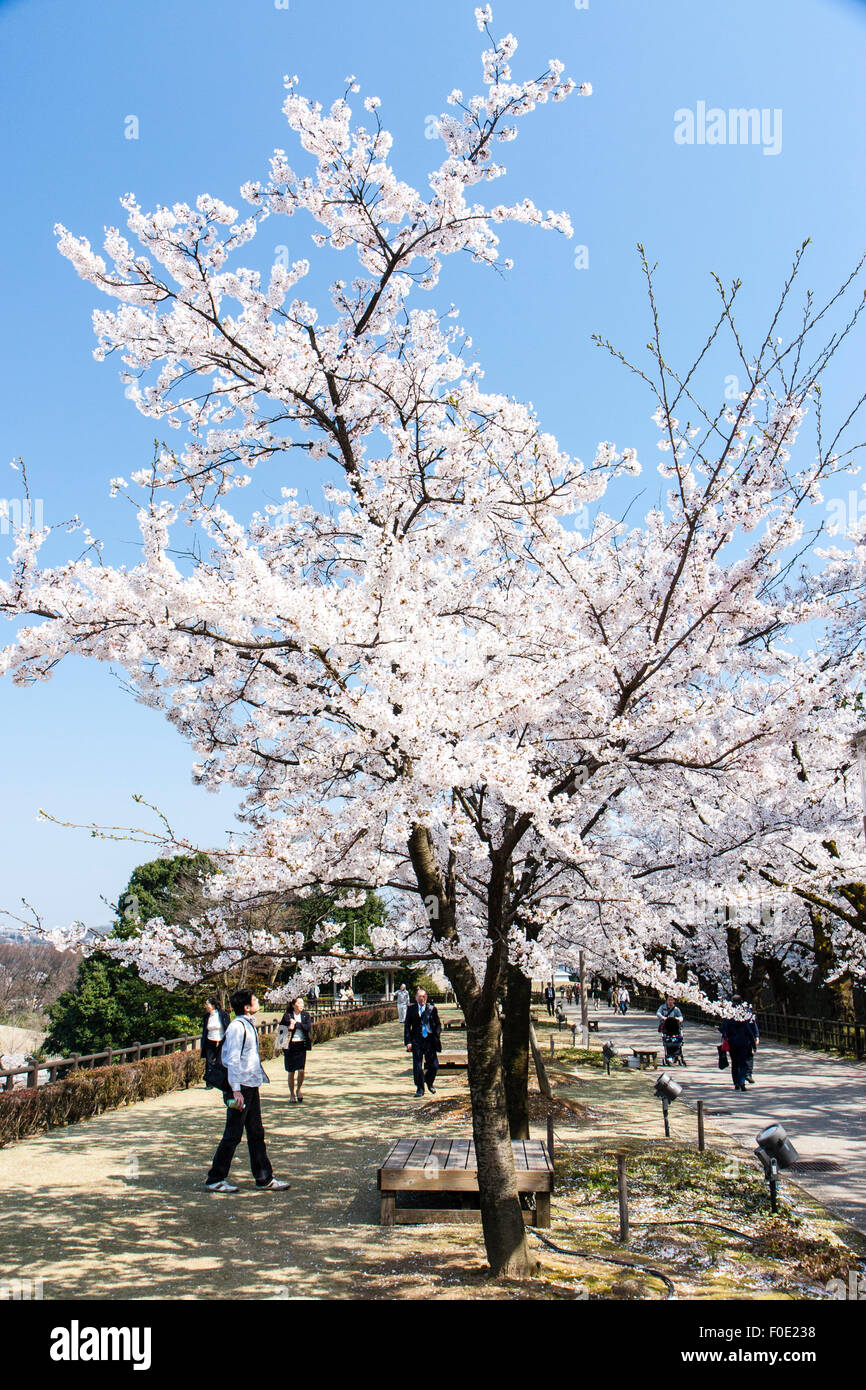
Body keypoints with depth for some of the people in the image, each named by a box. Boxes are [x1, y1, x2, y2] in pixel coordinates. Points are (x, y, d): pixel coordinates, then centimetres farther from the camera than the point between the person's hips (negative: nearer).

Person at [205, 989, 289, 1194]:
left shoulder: (248, 1024, 11)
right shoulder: (237, 1027, -18)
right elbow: (233, 1060, -20)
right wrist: (236, 1090, -22)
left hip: (251, 1086, 10)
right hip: (240, 1086, -10)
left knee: (256, 1133, 13)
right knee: (233, 1135, 0)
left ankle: (264, 1178, 20)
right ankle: (215, 1179, 12)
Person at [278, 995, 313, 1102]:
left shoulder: (306, 1015, 6)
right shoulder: (287, 1016, 1)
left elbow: (308, 1027, -9)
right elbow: (281, 1029, 0)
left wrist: (296, 1024, -13)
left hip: (301, 1045, 1)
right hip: (290, 1045, -1)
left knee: (301, 1070, -8)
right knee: (291, 1072, 5)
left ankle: (299, 1089, 18)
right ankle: (291, 1094, 20)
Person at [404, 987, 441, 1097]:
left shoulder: (432, 1009, 6)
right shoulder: (411, 1009, 4)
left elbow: (438, 1024, 12)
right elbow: (407, 1026, 4)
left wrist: (436, 1035, -4)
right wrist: (408, 1041, -5)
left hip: (430, 1041, 1)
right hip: (416, 1042, -1)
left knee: (434, 1065, 1)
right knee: (417, 1066, -1)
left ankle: (429, 1083, 30)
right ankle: (420, 1089, 14)